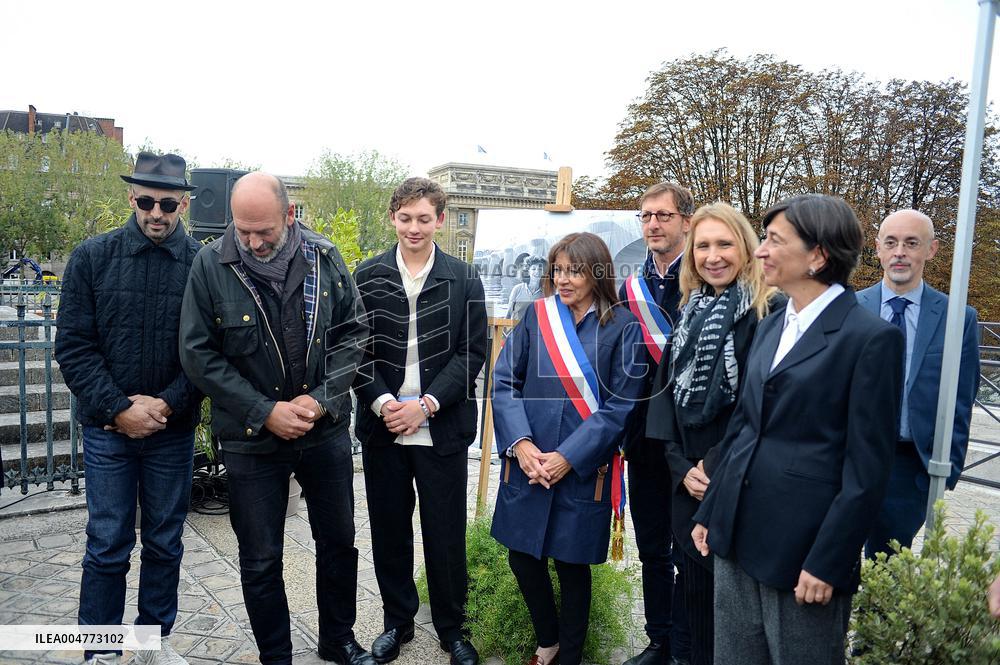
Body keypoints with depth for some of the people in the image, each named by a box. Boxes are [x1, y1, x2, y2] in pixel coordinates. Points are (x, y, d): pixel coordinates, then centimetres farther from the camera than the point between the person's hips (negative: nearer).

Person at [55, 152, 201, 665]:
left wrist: (168, 404, -15)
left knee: (165, 542, 13)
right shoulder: (92, 257, -2)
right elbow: (73, 346, -4)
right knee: (107, 544, 7)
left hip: (173, 430, 1)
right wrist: (119, 408, -13)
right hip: (107, 428, 0)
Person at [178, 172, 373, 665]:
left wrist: (321, 398, -13)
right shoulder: (211, 265, -10)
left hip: (326, 431, 2)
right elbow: (198, 354, -9)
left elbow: (353, 333, 0)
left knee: (339, 542, 16)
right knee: (260, 561, 11)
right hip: (251, 438, -2)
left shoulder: (324, 258, -5)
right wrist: (265, 412, -15)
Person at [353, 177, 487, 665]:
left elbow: (472, 352, -4)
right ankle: (397, 621, 33)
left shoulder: (463, 280, 0)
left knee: (446, 535, 7)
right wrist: (380, 401, -13)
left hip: (442, 430, -1)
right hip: (382, 427, 2)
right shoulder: (367, 277, 3)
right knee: (389, 532, 13)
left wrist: (426, 404, -13)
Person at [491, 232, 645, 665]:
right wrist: (520, 442, -14)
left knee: (572, 565, 10)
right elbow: (504, 381, 0)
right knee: (523, 557, 11)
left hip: (582, 469, -3)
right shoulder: (536, 316, 2)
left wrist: (569, 456, -15)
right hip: (527, 463, 3)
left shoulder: (622, 328, -5)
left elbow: (620, 406, -9)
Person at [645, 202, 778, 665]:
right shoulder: (688, 313, 10)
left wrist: (717, 465, -14)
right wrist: (682, 466, -3)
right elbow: (666, 392, 8)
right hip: (688, 482, 5)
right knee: (696, 589, 14)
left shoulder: (771, 312, -9)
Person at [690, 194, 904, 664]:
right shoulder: (770, 326, 10)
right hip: (738, 535, 7)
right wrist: (710, 513, 13)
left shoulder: (872, 338, -12)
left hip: (803, 547, -6)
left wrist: (827, 562, -14)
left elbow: (867, 467, -13)